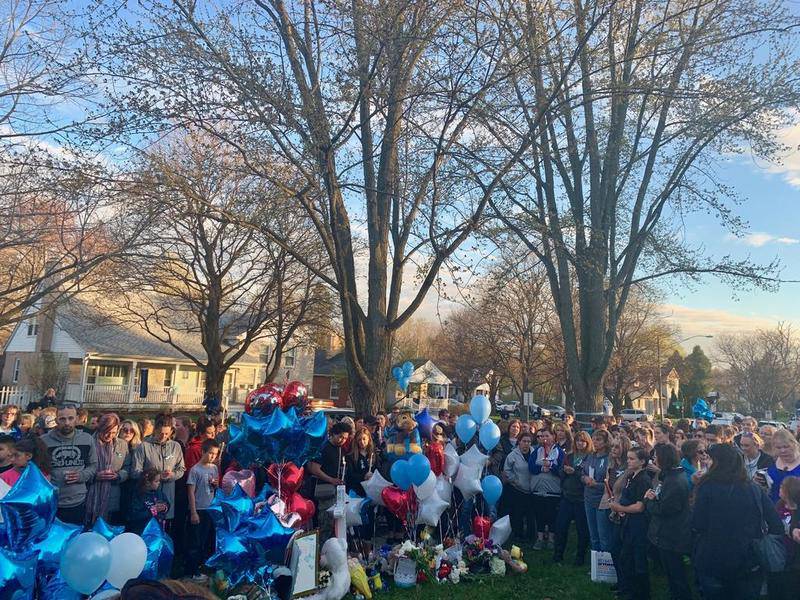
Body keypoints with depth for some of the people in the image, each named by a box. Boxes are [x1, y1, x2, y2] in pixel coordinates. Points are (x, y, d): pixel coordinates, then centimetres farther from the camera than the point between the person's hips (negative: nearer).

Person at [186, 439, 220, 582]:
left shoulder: (214, 468, 6)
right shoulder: (195, 470, -12)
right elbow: (191, 492, -11)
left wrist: (216, 484, -7)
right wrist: (193, 512, -13)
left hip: (210, 509, 6)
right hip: (198, 510, -6)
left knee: (206, 540, 12)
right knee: (195, 542, 1)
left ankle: (200, 566, 25)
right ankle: (192, 571, 10)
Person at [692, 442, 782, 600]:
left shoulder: (707, 488, -15)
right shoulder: (755, 489, -5)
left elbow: (697, 526, -13)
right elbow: (776, 526, -5)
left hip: (713, 562, -3)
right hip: (749, 563, 3)